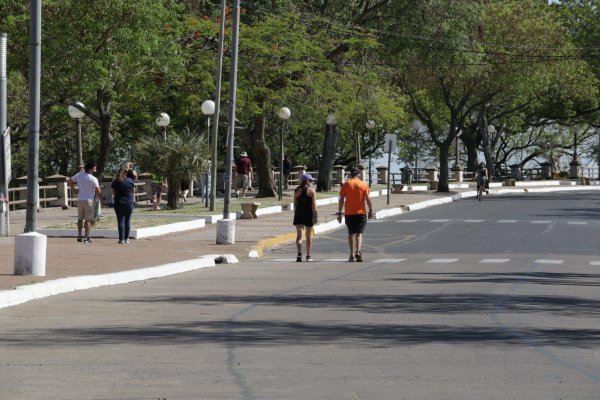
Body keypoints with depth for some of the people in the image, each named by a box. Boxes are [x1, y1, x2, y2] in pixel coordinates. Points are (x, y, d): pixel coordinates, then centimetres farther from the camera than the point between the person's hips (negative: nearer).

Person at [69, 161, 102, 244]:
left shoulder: (79, 175, 2)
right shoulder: (93, 179, -14)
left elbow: (70, 182, 11)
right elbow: (98, 191, -11)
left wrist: (74, 190, 18)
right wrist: (100, 200, 5)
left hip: (80, 200, 5)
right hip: (89, 200, -5)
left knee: (80, 218, 18)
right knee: (88, 219, -1)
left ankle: (79, 235, 17)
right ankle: (86, 238, -4)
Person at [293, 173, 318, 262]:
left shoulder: (297, 190, 6)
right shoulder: (311, 190, -4)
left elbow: (295, 203, 8)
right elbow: (314, 204, -9)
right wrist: (315, 215, -8)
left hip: (299, 213, 2)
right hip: (309, 213, -2)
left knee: (299, 234, -2)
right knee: (309, 236, 11)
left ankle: (299, 253, -24)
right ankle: (308, 256, 16)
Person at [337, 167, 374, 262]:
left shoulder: (346, 184, 2)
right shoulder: (364, 184, 1)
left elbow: (341, 200, 0)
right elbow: (367, 199, -4)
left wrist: (339, 213, 2)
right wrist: (370, 211, 4)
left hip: (349, 213, 1)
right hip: (361, 212, -1)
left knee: (351, 233, 12)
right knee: (359, 233, 1)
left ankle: (352, 255, 11)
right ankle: (358, 252, -20)